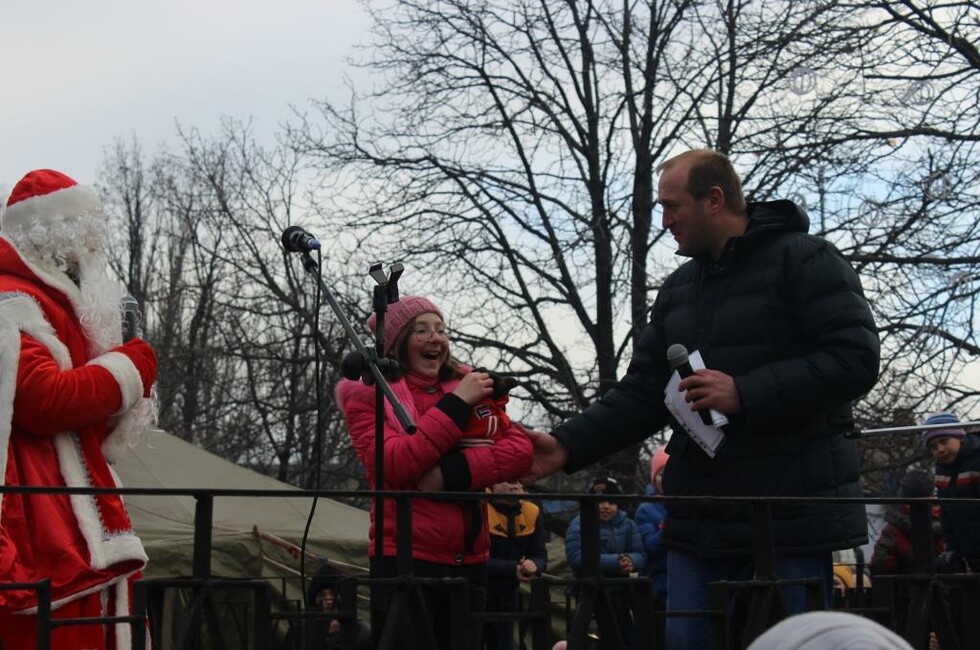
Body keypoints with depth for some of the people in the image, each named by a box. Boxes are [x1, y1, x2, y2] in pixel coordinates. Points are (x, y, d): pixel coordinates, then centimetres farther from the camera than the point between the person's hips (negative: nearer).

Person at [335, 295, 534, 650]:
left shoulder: (470, 385, 12)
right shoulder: (368, 394, 1)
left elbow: (521, 451, 0)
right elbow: (395, 466, -15)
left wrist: (452, 473, -15)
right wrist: (457, 404, -12)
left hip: (468, 562, 4)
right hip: (404, 559, -4)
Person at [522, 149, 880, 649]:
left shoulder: (805, 261, -5)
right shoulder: (677, 289, 17)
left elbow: (854, 359, -15)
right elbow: (641, 393, 15)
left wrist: (745, 394, -20)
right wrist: (568, 445, 1)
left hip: (793, 515, -6)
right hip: (700, 515, 7)